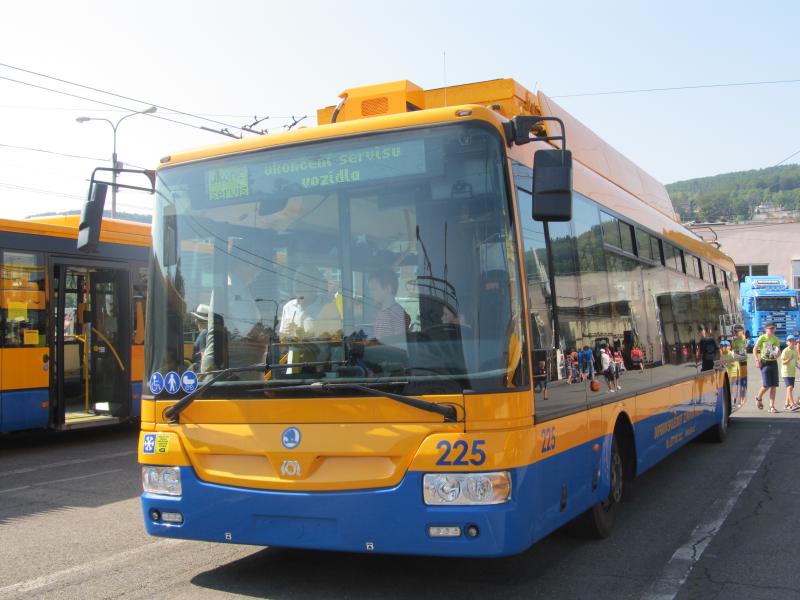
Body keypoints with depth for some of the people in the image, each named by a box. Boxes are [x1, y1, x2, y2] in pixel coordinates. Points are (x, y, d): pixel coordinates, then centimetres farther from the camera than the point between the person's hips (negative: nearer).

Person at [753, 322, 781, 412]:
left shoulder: (776, 339, 9)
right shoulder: (762, 338, -3)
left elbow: (778, 350, 15)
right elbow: (755, 349, -2)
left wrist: (777, 353, -9)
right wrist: (757, 360, -11)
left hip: (774, 363, 4)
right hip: (765, 363, -4)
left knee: (774, 386, 0)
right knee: (766, 385, -10)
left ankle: (772, 406, 4)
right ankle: (758, 398, 20)